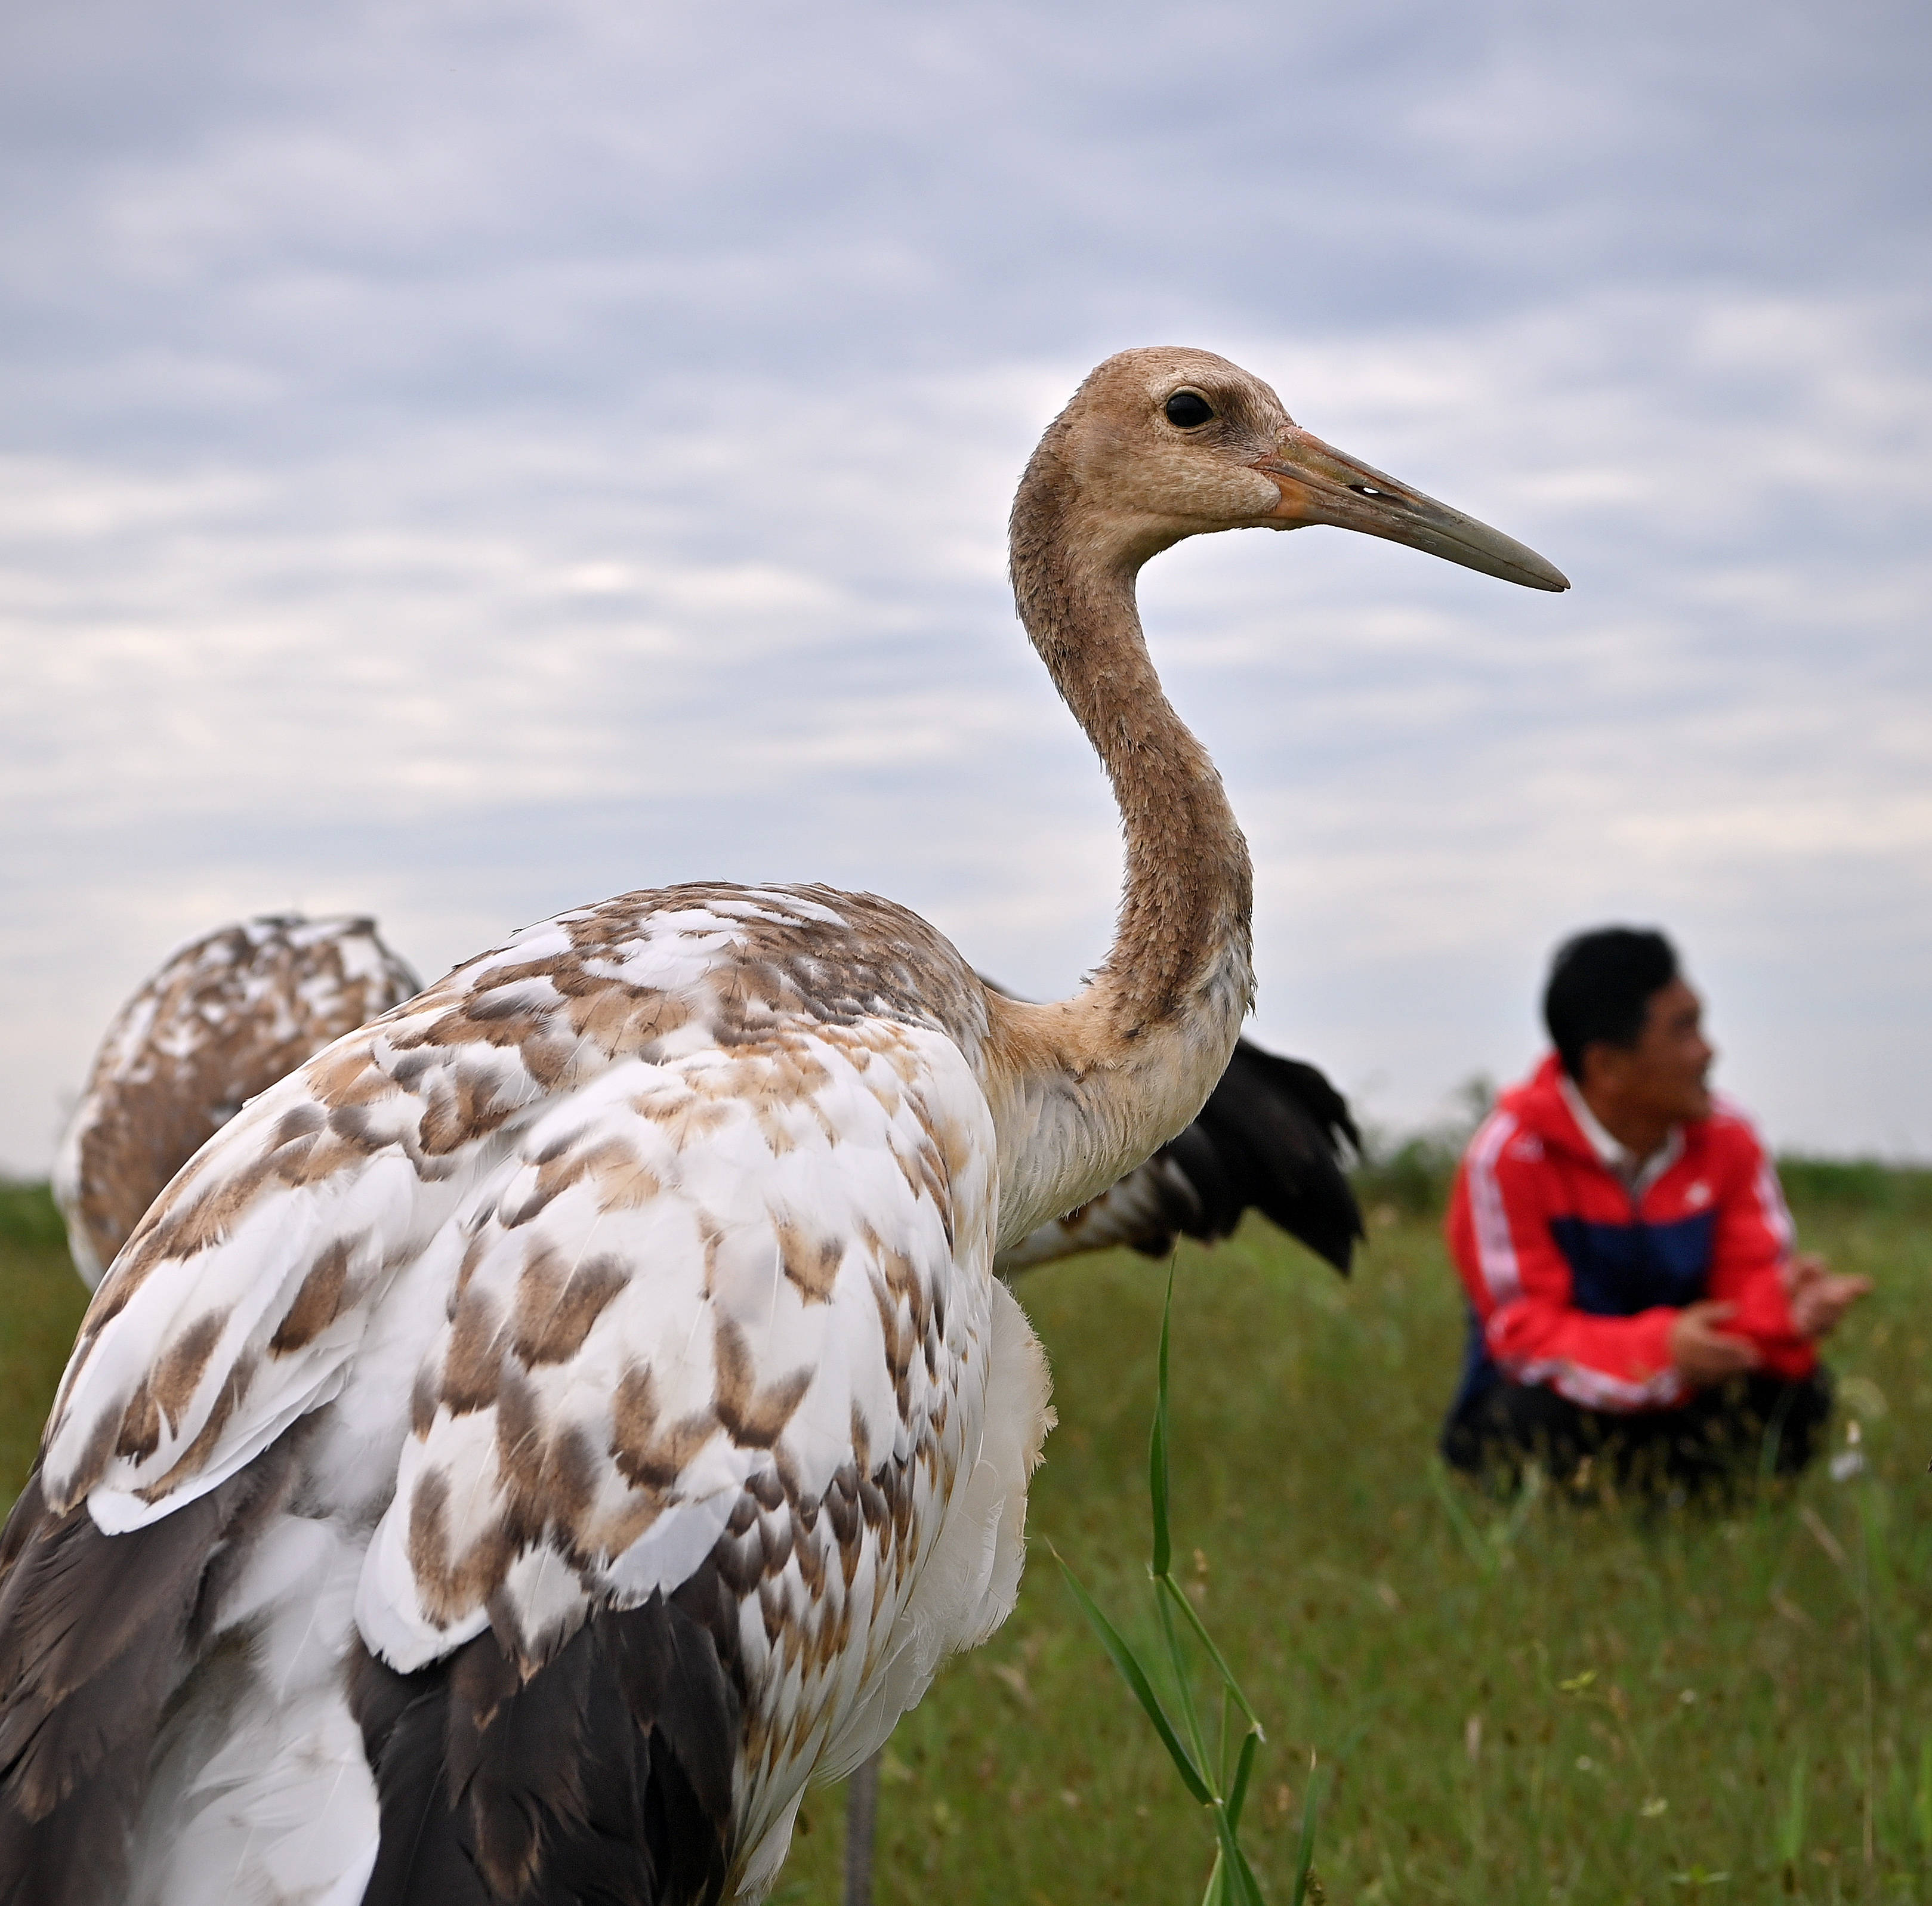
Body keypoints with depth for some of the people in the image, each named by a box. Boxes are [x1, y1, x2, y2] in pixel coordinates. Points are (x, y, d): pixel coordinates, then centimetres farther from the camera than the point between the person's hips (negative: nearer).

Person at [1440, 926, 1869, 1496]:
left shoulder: (1727, 1139, -4)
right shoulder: (1507, 1155, -20)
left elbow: (1750, 1281, -6)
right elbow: (1527, 1333, -22)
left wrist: (1786, 1312, -33)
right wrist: (1659, 1348, -40)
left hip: (1675, 1399, 4)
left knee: (1795, 1390, -23)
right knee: (1538, 1413, -38)